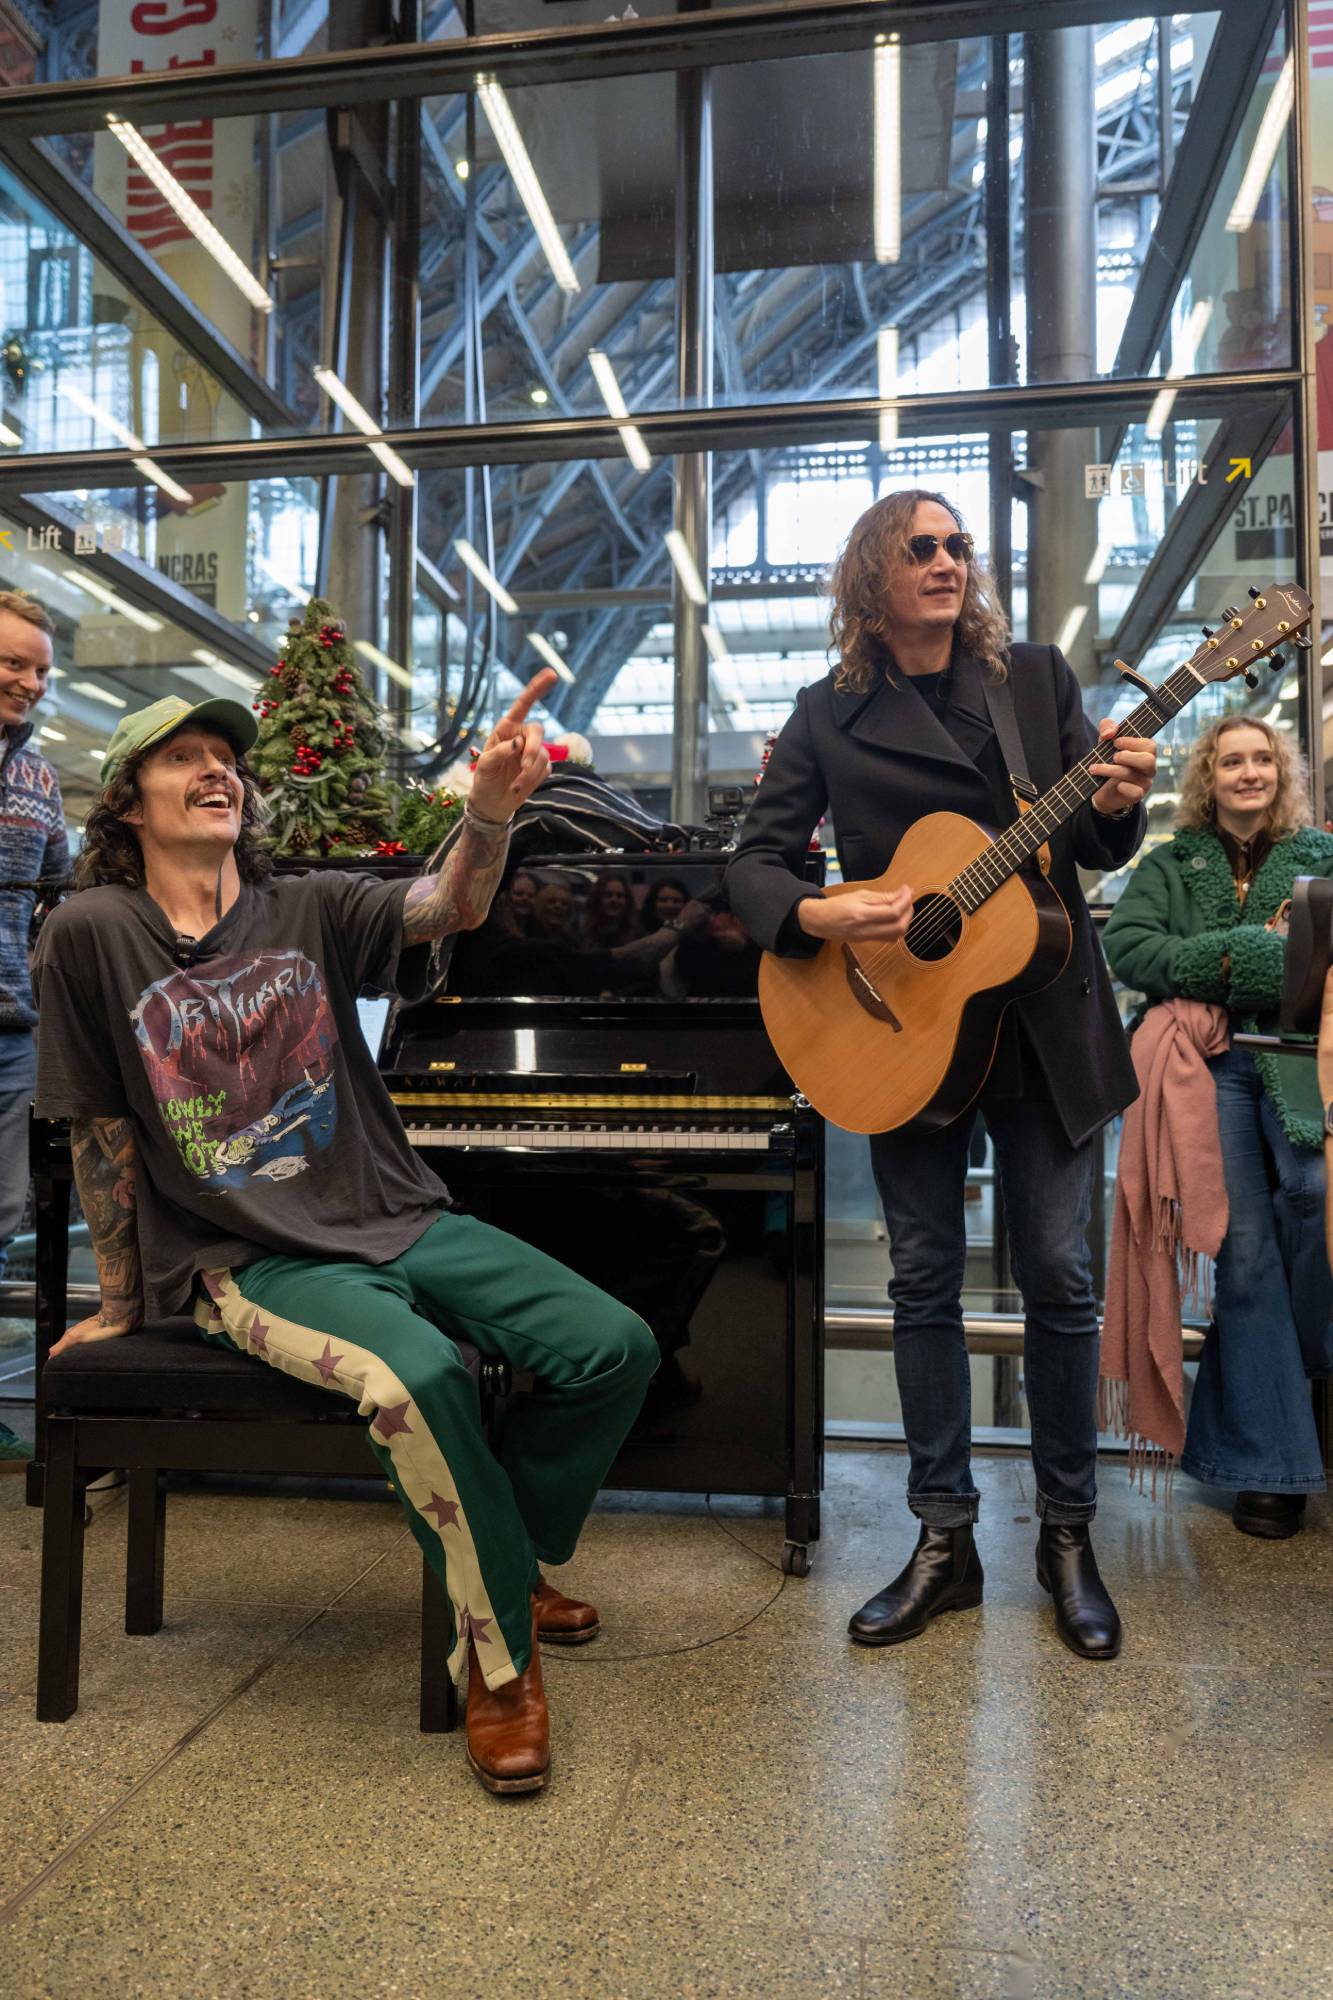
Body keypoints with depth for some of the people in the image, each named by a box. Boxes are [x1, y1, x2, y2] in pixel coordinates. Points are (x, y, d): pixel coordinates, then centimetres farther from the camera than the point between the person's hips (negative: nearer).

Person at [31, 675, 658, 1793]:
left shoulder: (308, 908, 5)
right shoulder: (91, 936, -2)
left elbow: (446, 910, -14)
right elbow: (101, 1134, 1)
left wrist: (491, 815, -35)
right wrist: (120, 1302, 7)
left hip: (393, 1221, 4)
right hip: (247, 1262, -4)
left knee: (615, 1348, -8)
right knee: (417, 1378, -34)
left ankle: (501, 1557, 19)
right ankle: (499, 1652, -9)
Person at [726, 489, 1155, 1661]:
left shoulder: (1037, 677, 6)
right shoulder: (832, 714, 3)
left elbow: (1099, 848, 5)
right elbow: (757, 859, 0)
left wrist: (1115, 805, -18)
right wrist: (816, 916, -20)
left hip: (1043, 1017, 1)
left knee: (1057, 1276, 4)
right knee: (925, 1278, 6)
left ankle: (1069, 1538, 22)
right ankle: (944, 1540, 20)